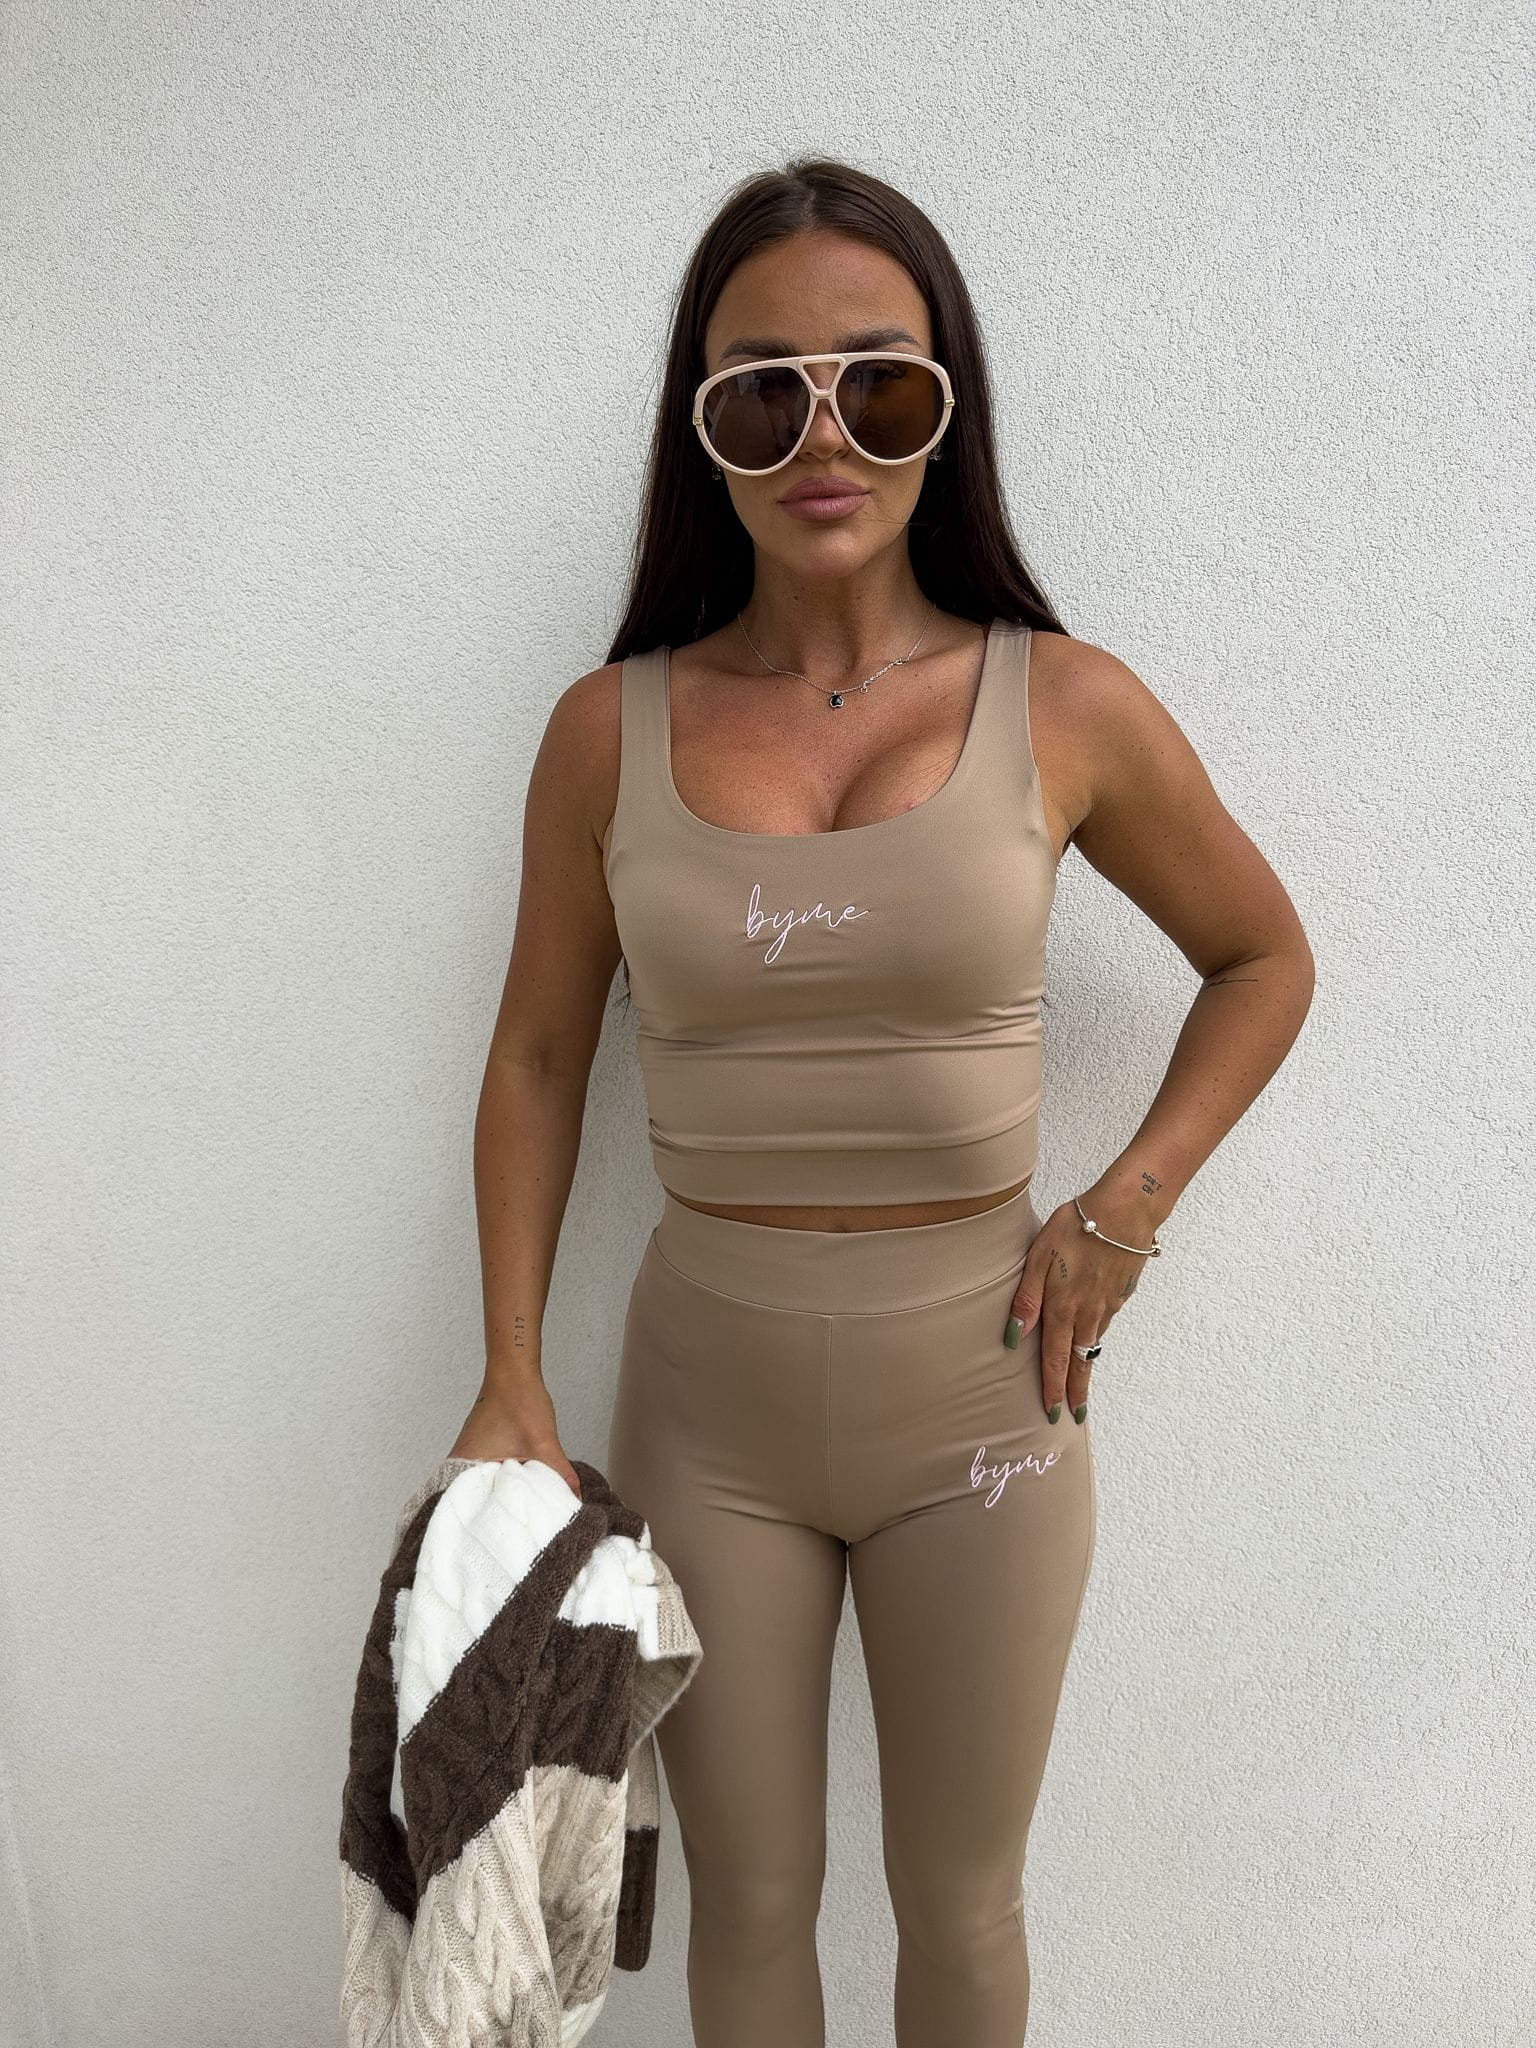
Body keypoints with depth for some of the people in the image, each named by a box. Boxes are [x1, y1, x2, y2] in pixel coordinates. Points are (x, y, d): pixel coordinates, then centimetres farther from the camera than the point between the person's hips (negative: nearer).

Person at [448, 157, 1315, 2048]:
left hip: (976, 1399, 0)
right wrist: (511, 1383, -2)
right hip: (705, 1406, 1)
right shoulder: (611, 731, -5)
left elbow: (1262, 959, 7)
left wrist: (1124, 1210, -5)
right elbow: (536, 1059, 3)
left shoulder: (1065, 709, -8)